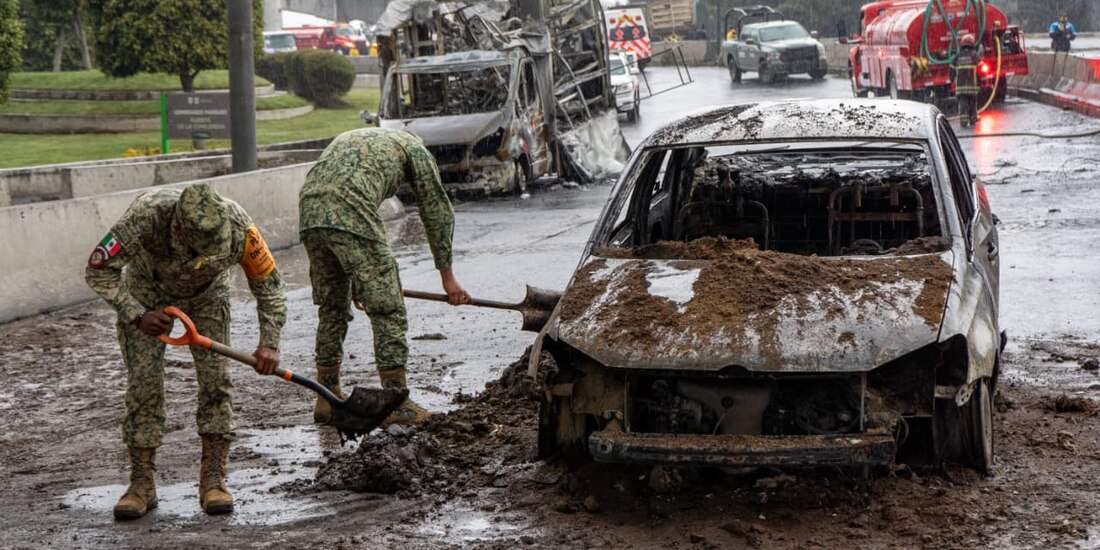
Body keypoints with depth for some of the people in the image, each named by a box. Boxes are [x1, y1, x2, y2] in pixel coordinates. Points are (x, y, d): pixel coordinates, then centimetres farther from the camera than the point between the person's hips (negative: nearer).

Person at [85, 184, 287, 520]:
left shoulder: (238, 225, -36)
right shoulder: (146, 215, -41)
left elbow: (269, 284, -20)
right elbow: (97, 270, -29)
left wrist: (269, 343, -30)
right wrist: (136, 316, -38)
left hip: (207, 294, 1)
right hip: (146, 294, -1)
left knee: (216, 379, -10)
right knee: (143, 383, -8)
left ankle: (213, 480, -2)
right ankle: (142, 484, 1)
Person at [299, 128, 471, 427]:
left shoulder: (352, 137, 39)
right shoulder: (414, 148, 21)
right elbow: (437, 211, 20)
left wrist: (355, 277, 38)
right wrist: (447, 275, 26)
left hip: (309, 211, 7)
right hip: (350, 214, -7)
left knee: (331, 306, 19)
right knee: (386, 306, 0)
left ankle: (327, 399, 24)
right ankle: (397, 403, 0)